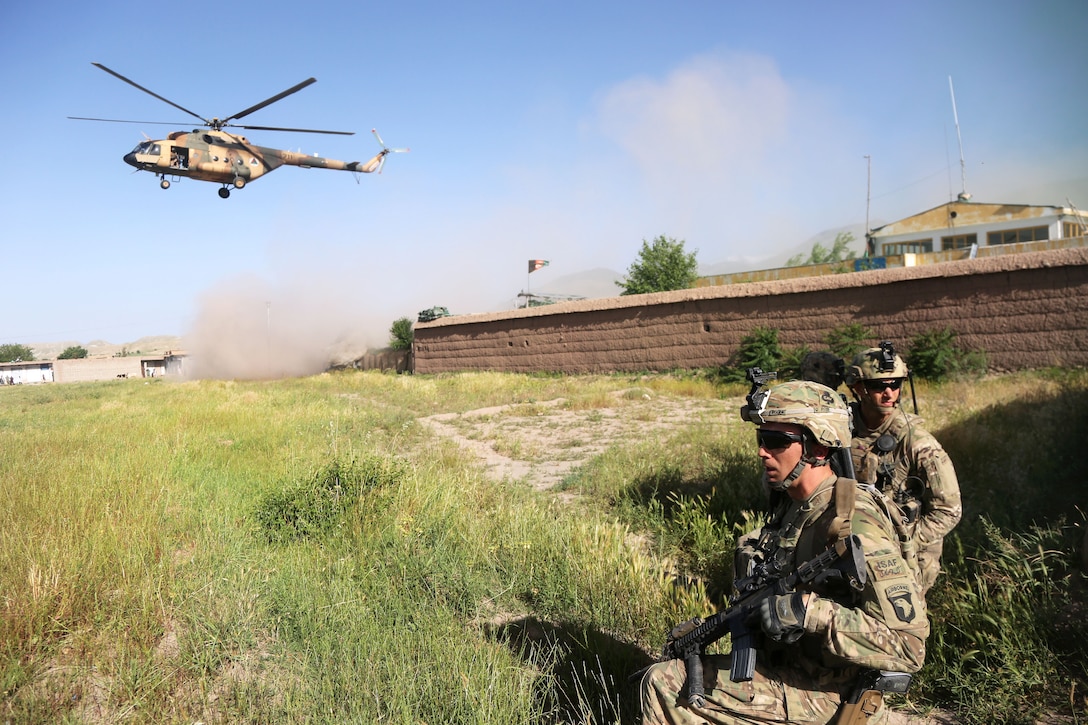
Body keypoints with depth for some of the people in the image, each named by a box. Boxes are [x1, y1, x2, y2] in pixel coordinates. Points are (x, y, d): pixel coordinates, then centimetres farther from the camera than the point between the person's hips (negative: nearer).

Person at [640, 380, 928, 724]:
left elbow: (910, 645, -29)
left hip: (813, 692, -8)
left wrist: (809, 610, -36)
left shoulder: (851, 525, -26)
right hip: (776, 660, 8)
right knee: (660, 679, 13)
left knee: (662, 687, -7)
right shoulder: (792, 504, 3)